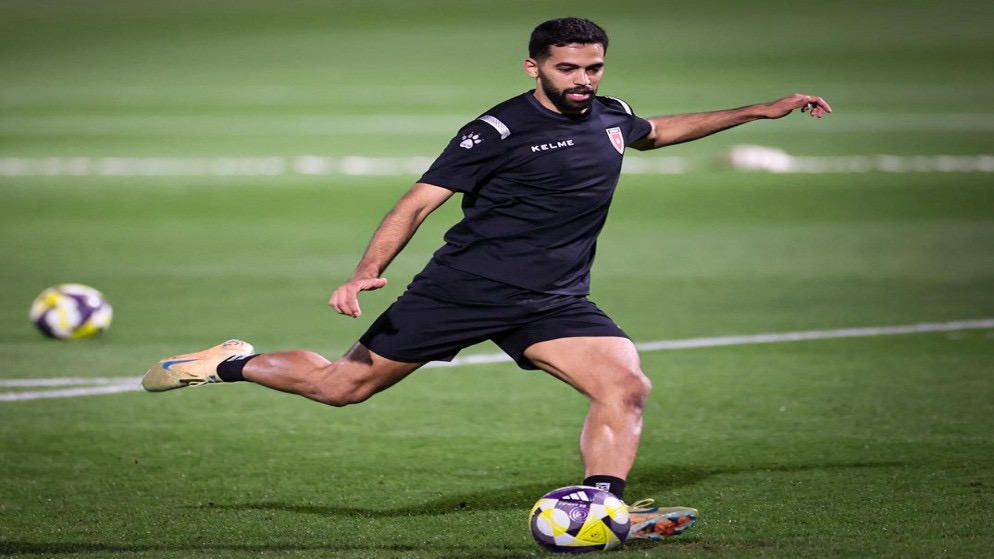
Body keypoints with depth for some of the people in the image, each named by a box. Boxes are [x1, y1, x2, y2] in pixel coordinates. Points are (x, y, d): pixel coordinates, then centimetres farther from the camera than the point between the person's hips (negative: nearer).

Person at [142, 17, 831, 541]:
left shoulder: (610, 117, 9)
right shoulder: (498, 131, -12)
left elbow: (657, 130, 33)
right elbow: (419, 202, -12)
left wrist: (761, 111, 33)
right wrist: (367, 272, -26)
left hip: (554, 303, 5)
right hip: (465, 287, -5)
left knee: (627, 386, -19)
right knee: (342, 386, 2)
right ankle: (231, 364, 25)